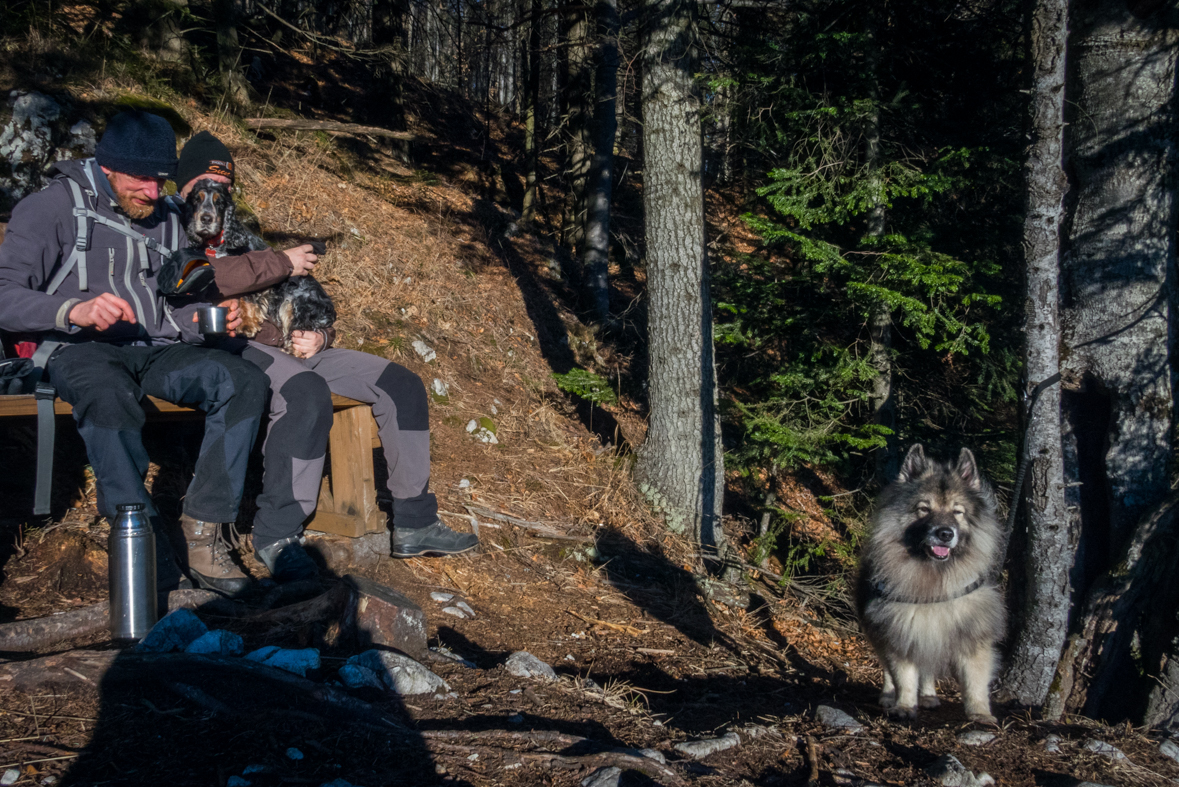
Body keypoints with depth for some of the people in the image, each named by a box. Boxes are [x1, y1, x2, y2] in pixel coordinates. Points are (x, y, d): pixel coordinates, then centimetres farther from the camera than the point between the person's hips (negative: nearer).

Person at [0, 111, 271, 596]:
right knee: (109, 398, -41)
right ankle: (150, 561, -40)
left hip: (154, 352, 6)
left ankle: (203, 534, -27)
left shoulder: (165, 220, 19)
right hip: (79, 350, -5)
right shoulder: (53, 207, 0)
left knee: (244, 380, -24)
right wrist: (75, 310, -28)